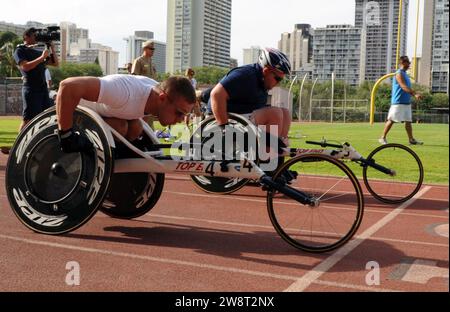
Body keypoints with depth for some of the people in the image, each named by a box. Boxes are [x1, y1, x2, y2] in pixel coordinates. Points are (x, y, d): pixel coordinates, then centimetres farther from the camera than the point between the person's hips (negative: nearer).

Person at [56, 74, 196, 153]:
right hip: (72, 106, -7)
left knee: (135, 128, -10)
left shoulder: (158, 90, -16)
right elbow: (68, 86, -52)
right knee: (119, 127, -27)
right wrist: (66, 136, -47)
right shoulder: (127, 93, -45)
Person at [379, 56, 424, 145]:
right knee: (391, 120, -5)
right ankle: (383, 138, 2)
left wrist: (415, 94, 7)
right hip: (398, 102, -9)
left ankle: (411, 139, 10)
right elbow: (404, 87, -22)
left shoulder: (405, 74, 18)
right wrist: (415, 94, -30)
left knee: (408, 121, 7)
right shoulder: (399, 74, -11)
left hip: (406, 102, 9)